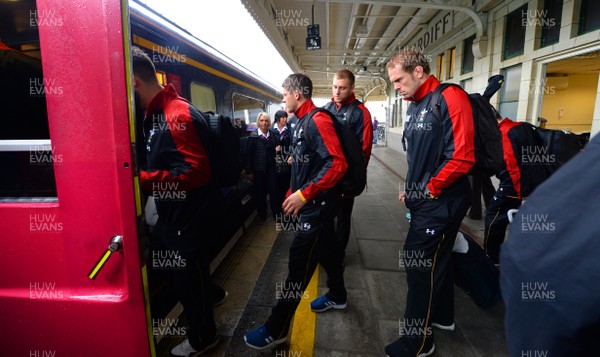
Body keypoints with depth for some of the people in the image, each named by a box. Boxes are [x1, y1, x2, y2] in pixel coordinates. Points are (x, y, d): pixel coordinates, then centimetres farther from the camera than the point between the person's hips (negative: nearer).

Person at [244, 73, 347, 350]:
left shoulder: (317, 120, -17)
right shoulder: (302, 122, 13)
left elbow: (337, 164, -27)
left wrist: (304, 195, -27)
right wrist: (293, 194, 18)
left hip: (317, 205, -10)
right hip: (310, 204, 10)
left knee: (298, 264, -4)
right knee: (323, 249, 26)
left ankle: (276, 330, 8)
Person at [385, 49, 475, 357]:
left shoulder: (449, 98, -15)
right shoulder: (415, 106, 13)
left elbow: (462, 156, -22)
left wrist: (429, 189, -14)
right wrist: (411, 189, 10)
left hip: (441, 201, -9)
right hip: (425, 199, 9)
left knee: (420, 263, -2)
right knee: (435, 259, 21)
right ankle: (442, 316, 42)